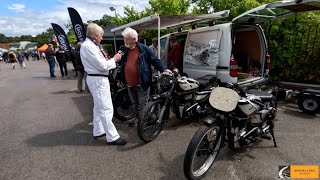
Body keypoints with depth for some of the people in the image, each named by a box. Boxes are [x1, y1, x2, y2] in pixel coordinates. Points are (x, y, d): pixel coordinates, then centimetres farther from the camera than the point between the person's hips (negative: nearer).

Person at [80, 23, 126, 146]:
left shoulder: (89, 45, 14)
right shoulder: (88, 46, -18)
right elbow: (103, 66, -20)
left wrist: (110, 60, 7)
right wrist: (114, 59, -6)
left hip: (97, 78, 11)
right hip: (98, 80, -11)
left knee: (98, 107, 18)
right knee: (106, 108, -8)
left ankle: (98, 131, 31)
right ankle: (112, 137, -1)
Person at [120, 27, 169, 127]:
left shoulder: (143, 48, -10)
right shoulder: (124, 50, 10)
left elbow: (155, 60, -8)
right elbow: (121, 64, 22)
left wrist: (163, 70, -13)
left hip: (141, 83, -6)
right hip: (130, 84, 7)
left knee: (142, 104, 3)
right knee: (134, 103, 21)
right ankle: (136, 117, 39)